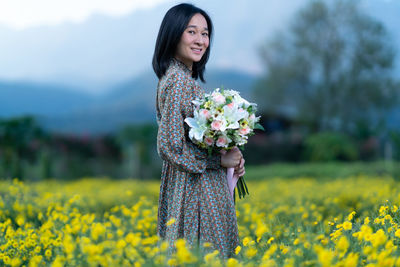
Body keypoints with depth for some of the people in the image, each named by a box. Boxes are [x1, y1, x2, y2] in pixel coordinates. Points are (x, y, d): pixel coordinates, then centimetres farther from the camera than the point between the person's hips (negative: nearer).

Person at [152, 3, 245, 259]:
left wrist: (231, 157, 4)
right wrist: (220, 160, -15)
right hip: (194, 191, -9)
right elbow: (171, 146, -22)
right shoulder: (178, 81, -17)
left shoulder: (184, 77, 13)